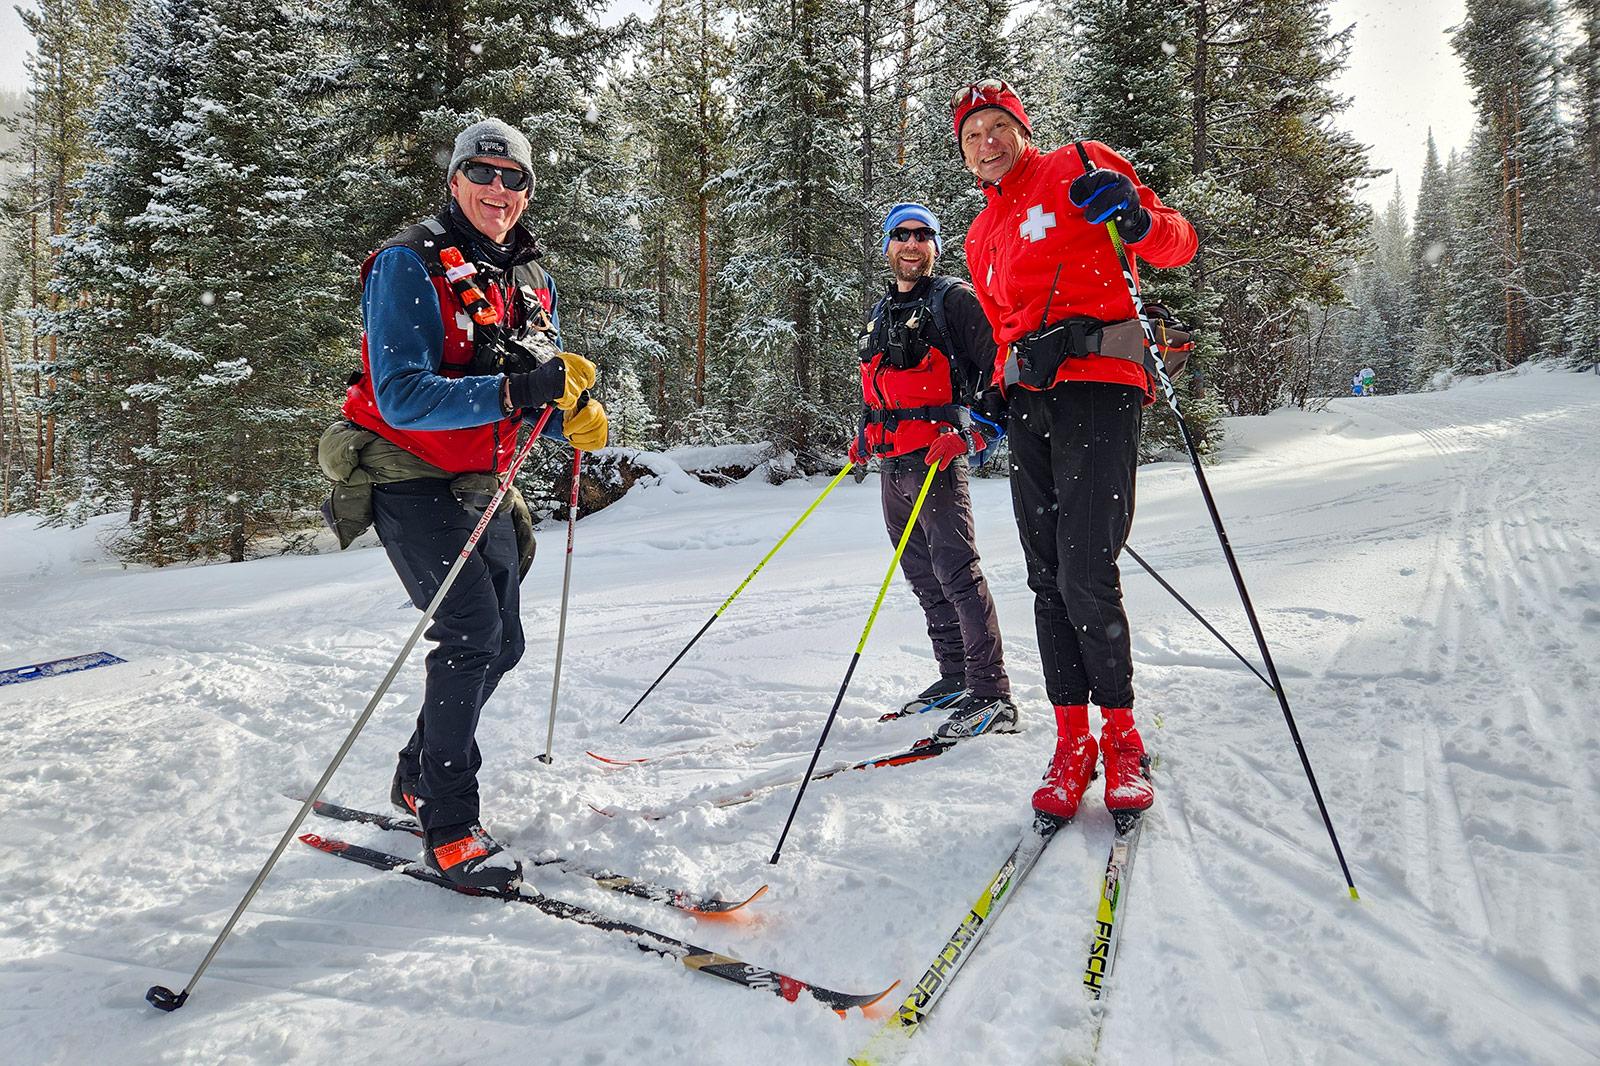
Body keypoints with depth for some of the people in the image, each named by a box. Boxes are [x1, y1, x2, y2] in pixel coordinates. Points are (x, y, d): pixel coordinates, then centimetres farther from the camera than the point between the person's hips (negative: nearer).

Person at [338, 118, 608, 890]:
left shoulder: (529, 282, 8)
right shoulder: (410, 266, -14)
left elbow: (552, 382, 9)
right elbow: (402, 397, -25)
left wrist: (578, 413, -14)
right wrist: (511, 392, -37)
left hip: (480, 485, 8)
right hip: (410, 477, -7)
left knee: (501, 644, 12)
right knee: (471, 632, -18)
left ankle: (418, 780, 32)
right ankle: (448, 827, -5)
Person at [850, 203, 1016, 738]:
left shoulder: (954, 299, -1)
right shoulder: (879, 313, 21)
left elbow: (998, 367, -9)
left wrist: (966, 430, -20)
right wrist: (865, 435, 21)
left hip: (936, 459, -8)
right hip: (891, 464, 8)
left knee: (957, 571, -13)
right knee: (922, 575, 11)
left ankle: (991, 695, -11)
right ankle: (955, 674, 22)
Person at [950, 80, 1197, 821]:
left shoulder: (1080, 168, 8)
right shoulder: (983, 237, 25)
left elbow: (1178, 245, 4)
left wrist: (1137, 219, -17)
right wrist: (997, 392, 14)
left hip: (1098, 383, -6)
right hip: (1030, 399, 6)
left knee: (1086, 576, -14)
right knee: (1048, 580, 2)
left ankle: (1119, 732, 5)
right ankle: (1071, 741, 10)